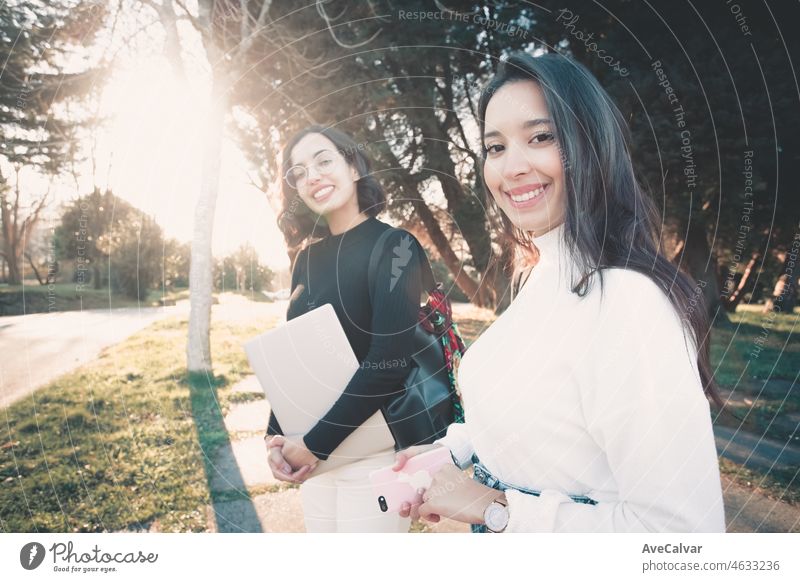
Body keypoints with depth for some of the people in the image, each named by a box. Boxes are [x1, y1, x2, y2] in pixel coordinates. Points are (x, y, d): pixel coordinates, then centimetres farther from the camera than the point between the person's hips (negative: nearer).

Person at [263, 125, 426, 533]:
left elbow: (388, 363, -19)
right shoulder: (307, 259, 6)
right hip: (314, 446, 6)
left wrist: (314, 445, -15)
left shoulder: (394, 247, -13)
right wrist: (275, 434, 0)